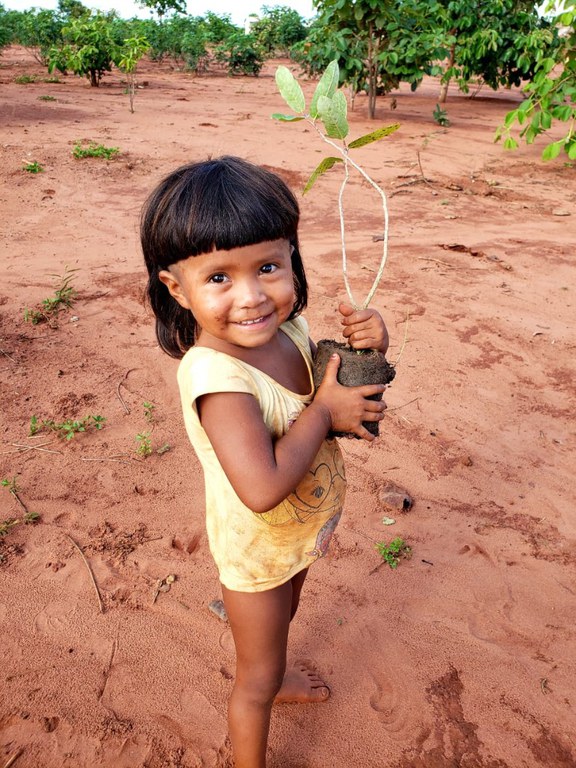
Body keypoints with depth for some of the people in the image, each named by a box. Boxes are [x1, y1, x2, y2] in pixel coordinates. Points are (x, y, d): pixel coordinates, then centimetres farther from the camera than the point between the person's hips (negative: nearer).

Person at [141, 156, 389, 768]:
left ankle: (273, 675, 68)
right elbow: (263, 488, -45)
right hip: (257, 550, -7)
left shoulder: (288, 328, -14)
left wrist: (368, 348, -20)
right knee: (257, 681, 18)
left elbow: (341, 393, 1)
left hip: (301, 532, 7)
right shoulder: (215, 374, -37)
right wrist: (324, 410, -33)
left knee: (282, 616, 36)